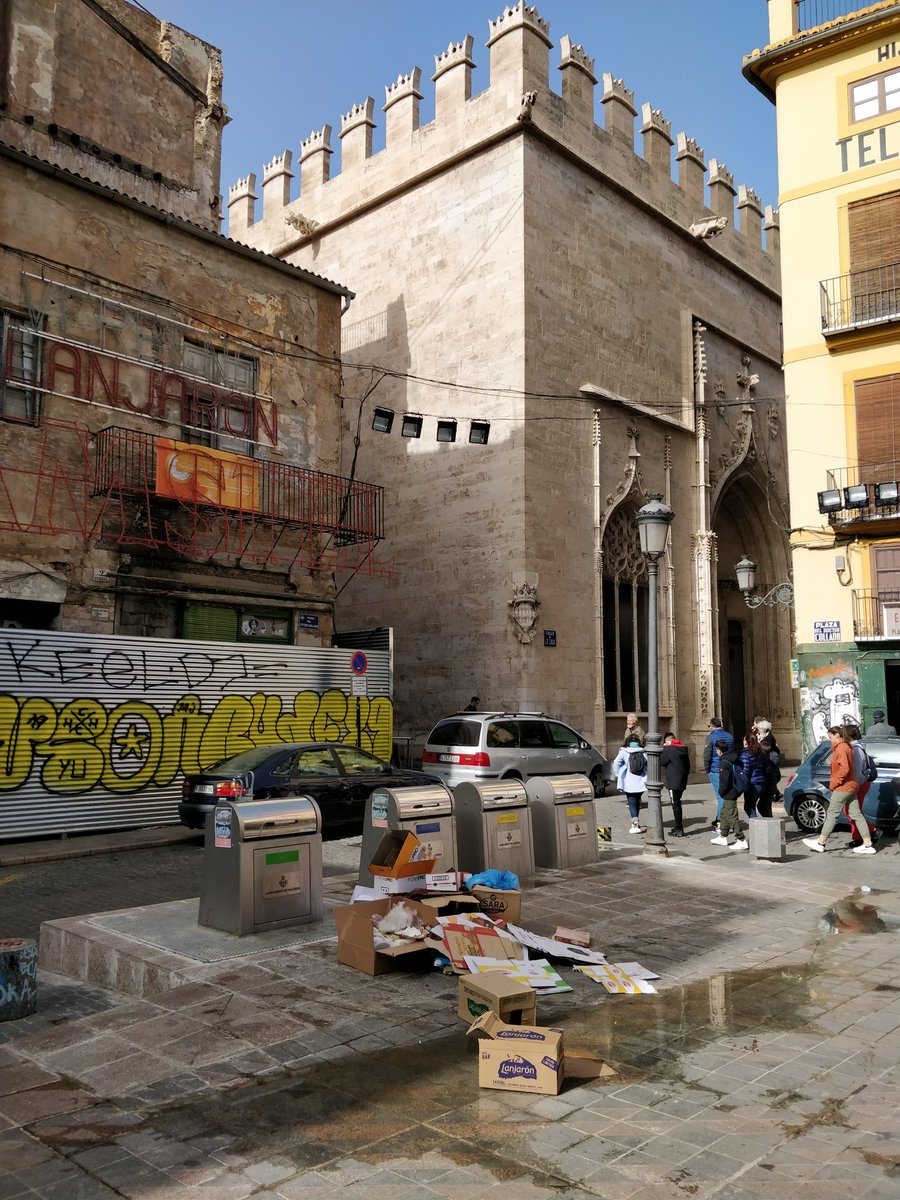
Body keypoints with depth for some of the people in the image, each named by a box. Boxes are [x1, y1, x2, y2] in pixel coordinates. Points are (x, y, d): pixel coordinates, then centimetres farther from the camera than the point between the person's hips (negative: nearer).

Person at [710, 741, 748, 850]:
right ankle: (723, 837, 31)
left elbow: (724, 781, -23)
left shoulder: (724, 763, -20)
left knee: (732, 816, -6)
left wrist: (721, 791, -7)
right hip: (735, 791, 10)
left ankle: (741, 840, -5)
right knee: (724, 814, 20)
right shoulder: (733, 758, 8)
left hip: (729, 794, -10)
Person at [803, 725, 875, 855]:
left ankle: (820, 843, 3)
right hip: (851, 786, 10)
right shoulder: (847, 747, 16)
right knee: (856, 815, 8)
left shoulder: (841, 748, -16)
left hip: (843, 787, -10)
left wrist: (834, 782, -15)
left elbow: (844, 769, -24)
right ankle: (868, 844, 7)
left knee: (831, 814, -3)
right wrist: (834, 781, 12)